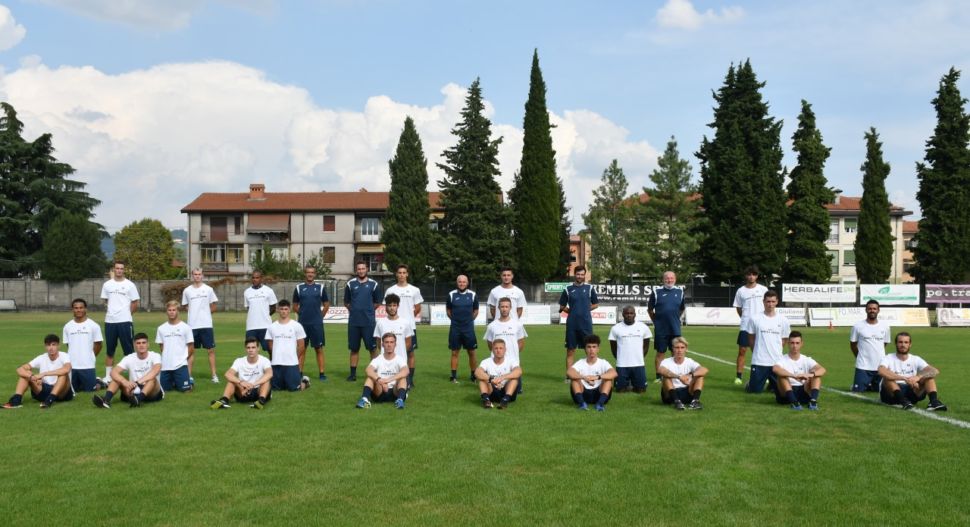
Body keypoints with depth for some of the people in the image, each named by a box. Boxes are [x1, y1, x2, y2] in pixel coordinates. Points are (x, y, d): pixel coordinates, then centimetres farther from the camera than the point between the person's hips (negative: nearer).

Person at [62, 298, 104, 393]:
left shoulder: (93, 325, -4)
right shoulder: (67, 326, 5)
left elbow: (98, 345, 1)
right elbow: (68, 344, 13)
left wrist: (90, 357, 5)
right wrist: (74, 356, 7)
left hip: (88, 365, -3)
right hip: (71, 365, 4)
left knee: (90, 389, -3)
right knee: (72, 389, 8)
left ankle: (99, 383, 27)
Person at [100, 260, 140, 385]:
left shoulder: (129, 285, 0)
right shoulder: (107, 285, 9)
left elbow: (135, 304, 3)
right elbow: (105, 301, 19)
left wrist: (125, 314, 4)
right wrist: (109, 312, 7)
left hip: (125, 321, -3)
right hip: (110, 321, 3)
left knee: (128, 350, 0)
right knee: (109, 350, 10)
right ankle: (108, 376, 17)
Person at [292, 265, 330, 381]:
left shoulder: (320, 287, 4)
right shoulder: (299, 288, 5)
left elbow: (326, 305, 9)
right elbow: (295, 306, 11)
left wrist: (319, 316, 5)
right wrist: (303, 314, 7)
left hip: (317, 324, -1)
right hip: (302, 323, 1)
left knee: (319, 349, 0)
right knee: (301, 349, 6)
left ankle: (322, 373, 3)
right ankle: (299, 373, 13)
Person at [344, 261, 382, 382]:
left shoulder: (373, 284, 2)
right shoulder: (350, 284, 6)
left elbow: (377, 303, 10)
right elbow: (346, 302, 14)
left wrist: (368, 310, 7)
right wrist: (355, 310, 9)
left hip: (369, 322, -2)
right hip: (353, 322, 2)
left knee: (372, 348, -2)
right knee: (354, 349, 7)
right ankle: (353, 374, 14)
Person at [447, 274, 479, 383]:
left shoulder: (473, 295, 0)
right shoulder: (451, 295, -1)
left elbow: (476, 311, 10)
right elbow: (448, 310, 11)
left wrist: (469, 320, 6)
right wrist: (455, 320, 10)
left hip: (469, 328, 0)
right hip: (455, 328, 0)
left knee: (471, 352, 3)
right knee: (454, 352, 4)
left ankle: (473, 375, 13)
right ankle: (454, 376, 10)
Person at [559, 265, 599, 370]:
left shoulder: (589, 288, 5)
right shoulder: (568, 289, 5)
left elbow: (596, 304, 13)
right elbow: (562, 306, 12)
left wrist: (586, 310, 3)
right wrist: (571, 311, 2)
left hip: (586, 323, 0)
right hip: (572, 325, 0)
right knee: (570, 351, 3)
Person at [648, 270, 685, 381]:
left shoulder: (680, 292, 5)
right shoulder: (657, 292, -3)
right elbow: (650, 310, 7)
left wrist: (675, 319, 14)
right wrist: (656, 321, 8)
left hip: (675, 329, 2)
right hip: (661, 329, -2)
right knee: (660, 353, 4)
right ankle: (658, 377, 11)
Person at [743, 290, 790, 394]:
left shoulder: (783, 320, 2)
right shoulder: (754, 319, -3)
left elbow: (784, 340, 12)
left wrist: (775, 351, 6)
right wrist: (758, 352, 9)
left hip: (777, 361, 2)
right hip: (759, 361, -2)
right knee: (755, 390, -1)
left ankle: (772, 383, 36)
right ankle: (751, 382, 33)